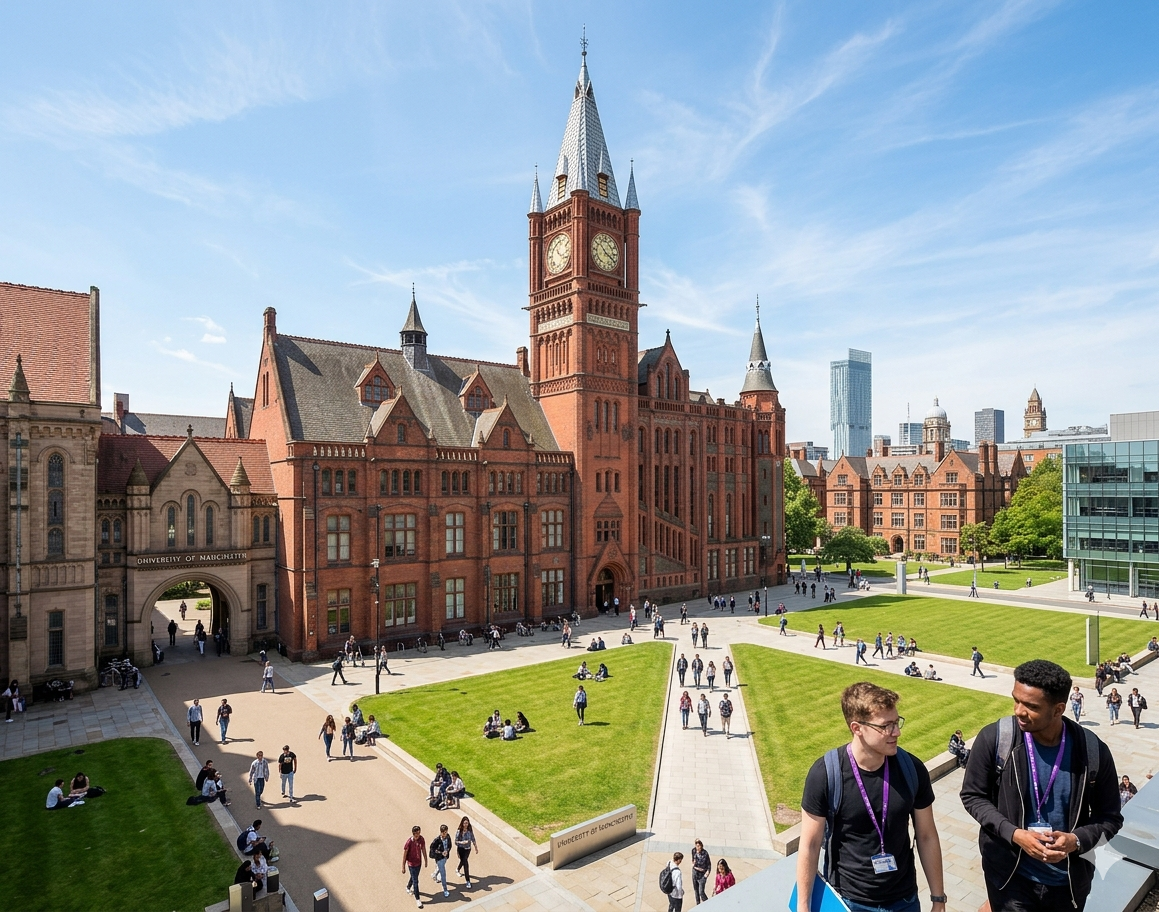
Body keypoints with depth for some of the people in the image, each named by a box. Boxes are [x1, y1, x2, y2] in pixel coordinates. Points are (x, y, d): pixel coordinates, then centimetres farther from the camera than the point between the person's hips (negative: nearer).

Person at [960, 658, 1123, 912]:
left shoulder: (1093, 751, -14)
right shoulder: (994, 738, -18)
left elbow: (1110, 817, -1)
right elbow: (973, 796, -7)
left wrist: (1077, 840, -19)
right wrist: (1014, 834, -21)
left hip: (1070, 880, 2)